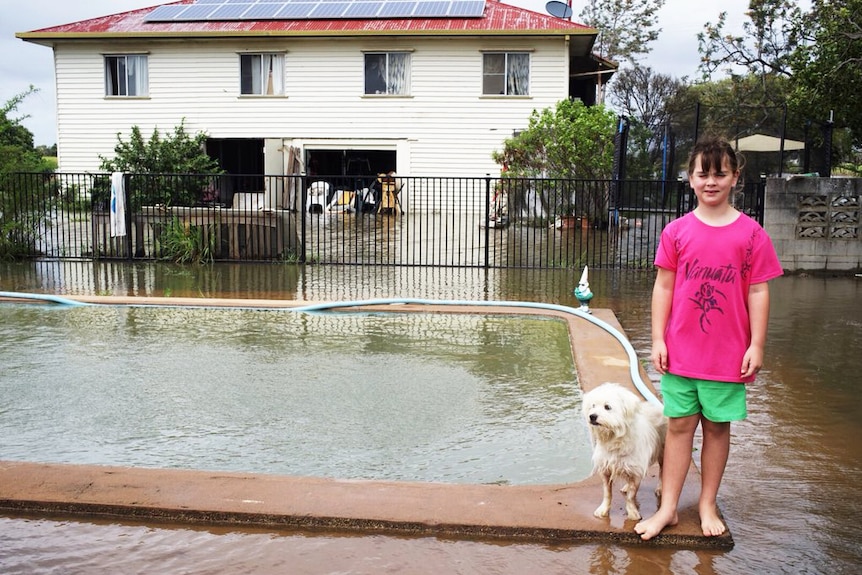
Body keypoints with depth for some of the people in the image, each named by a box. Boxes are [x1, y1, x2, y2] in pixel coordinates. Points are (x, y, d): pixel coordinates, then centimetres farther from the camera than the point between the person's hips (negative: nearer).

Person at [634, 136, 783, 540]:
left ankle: (707, 505, 25)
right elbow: (664, 286, 2)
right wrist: (657, 339, -2)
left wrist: (756, 345, -5)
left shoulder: (751, 234, -3)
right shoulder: (677, 231, 0)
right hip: (681, 350, 1)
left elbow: (758, 292, -2)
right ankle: (668, 508, 16)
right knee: (679, 425, 7)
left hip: (728, 352, -1)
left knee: (717, 427, 10)